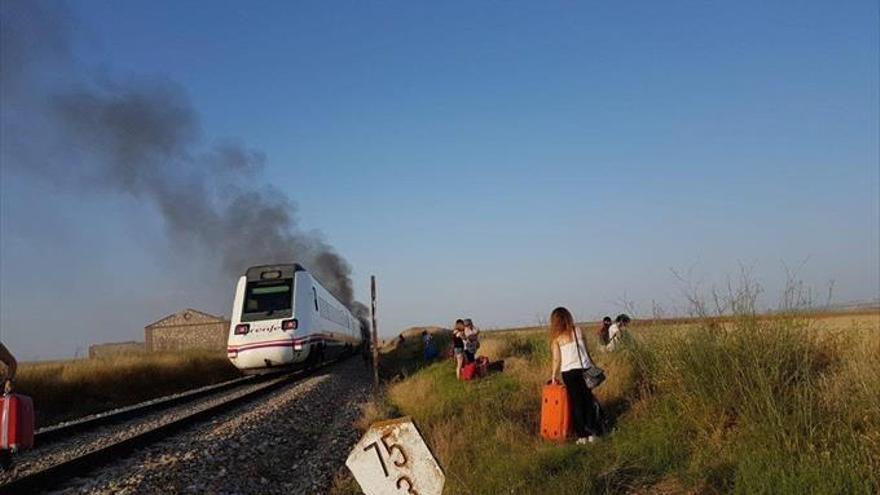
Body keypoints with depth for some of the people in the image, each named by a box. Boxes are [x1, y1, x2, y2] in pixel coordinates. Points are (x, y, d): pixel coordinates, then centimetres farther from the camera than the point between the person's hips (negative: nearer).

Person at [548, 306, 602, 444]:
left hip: (569, 372, -2)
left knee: (576, 403, 7)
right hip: (585, 369, 2)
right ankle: (592, 433, 17)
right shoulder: (578, 331, 3)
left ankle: (582, 435, 8)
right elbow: (586, 351, 4)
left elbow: (557, 360, -4)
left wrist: (553, 376, 6)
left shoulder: (557, 337, -3)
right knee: (588, 401, 12)